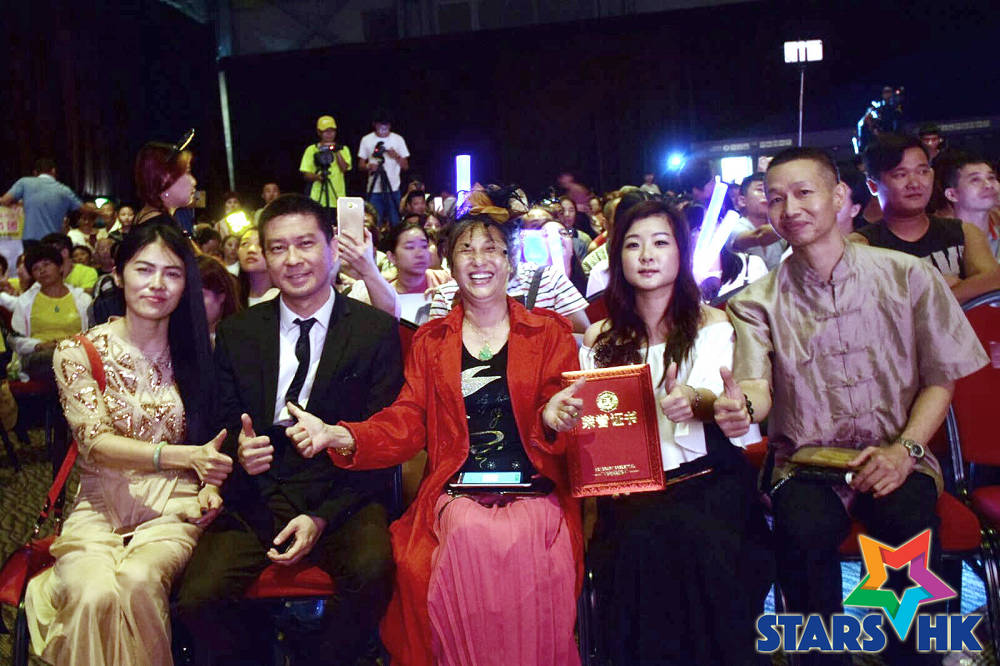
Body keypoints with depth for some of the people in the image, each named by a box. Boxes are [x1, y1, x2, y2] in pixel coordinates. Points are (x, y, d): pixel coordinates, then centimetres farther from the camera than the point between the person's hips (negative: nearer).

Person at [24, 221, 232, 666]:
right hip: (98, 510, -1)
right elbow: (95, 441, -10)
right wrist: (182, 455, -26)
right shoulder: (78, 352, 1)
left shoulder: (195, 351, 8)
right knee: (96, 594, -31)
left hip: (173, 509, 1)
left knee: (138, 581, -30)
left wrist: (212, 487, -9)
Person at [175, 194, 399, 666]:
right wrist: (238, 451, -13)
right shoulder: (236, 334, 8)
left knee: (372, 571, -31)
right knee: (197, 597, -21)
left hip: (340, 499, -2)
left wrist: (322, 517, -13)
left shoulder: (377, 331, 0)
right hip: (255, 501, 2)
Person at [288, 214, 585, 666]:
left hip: (534, 491, -1)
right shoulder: (430, 340, 17)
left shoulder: (550, 332, 13)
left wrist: (553, 419, -21)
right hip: (457, 494, 1)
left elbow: (560, 412, 5)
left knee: (521, 543, -32)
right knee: (469, 535, -32)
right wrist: (336, 436, -10)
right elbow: (406, 424, 7)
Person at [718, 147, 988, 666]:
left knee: (910, 526, -31)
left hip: (892, 458, 0)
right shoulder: (758, 302, 2)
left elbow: (940, 379, 6)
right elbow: (758, 387, -11)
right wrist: (743, 405, -37)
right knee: (804, 530, -31)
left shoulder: (908, 277, 2)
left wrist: (904, 449, -10)